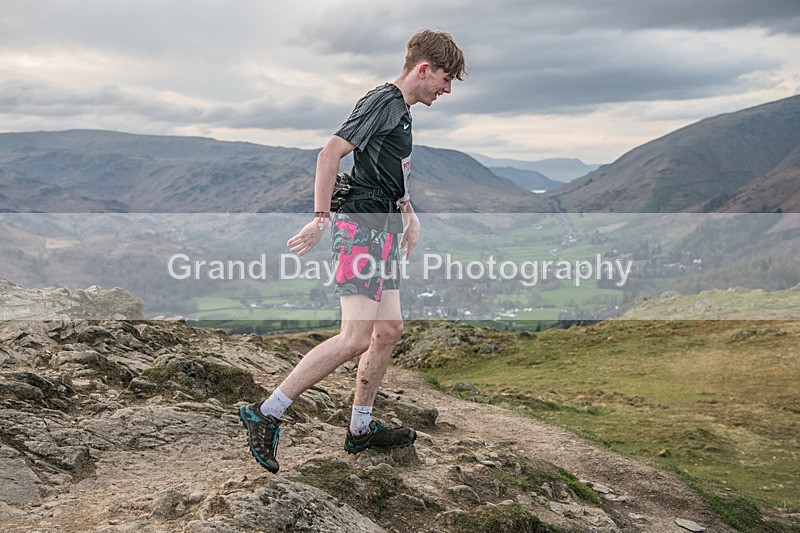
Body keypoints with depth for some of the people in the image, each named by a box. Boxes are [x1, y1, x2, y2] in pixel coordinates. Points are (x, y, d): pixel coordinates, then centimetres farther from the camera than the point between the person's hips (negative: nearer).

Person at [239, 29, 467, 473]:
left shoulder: (401, 110, 21)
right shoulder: (382, 101, -10)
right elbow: (330, 153, -19)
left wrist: (410, 215, 25)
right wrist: (321, 218, -23)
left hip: (381, 232, 11)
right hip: (362, 228, -11)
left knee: (389, 329, 11)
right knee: (355, 338, -16)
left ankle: (360, 429, 21)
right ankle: (266, 414, -11)